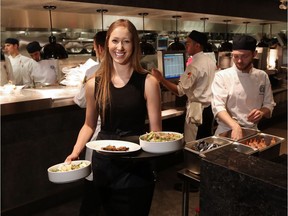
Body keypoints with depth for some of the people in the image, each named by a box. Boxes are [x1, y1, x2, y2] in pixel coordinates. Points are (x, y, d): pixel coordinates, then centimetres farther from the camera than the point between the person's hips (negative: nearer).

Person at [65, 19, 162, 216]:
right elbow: (89, 125, 11)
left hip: (136, 167, -2)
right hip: (103, 163, 3)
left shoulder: (147, 82, -9)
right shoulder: (94, 84, -1)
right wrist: (75, 152, -3)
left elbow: (156, 131, -7)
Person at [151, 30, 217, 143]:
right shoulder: (211, 61, 8)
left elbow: (180, 90, -23)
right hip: (210, 107, 9)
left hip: (197, 109, -9)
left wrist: (161, 79, -22)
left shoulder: (194, 66, -19)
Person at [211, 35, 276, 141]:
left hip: (252, 132, 3)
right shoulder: (222, 76, -7)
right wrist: (235, 126, -32)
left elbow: (269, 104, 11)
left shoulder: (262, 76, 5)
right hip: (227, 131, -3)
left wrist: (262, 112, -12)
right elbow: (218, 107, -17)